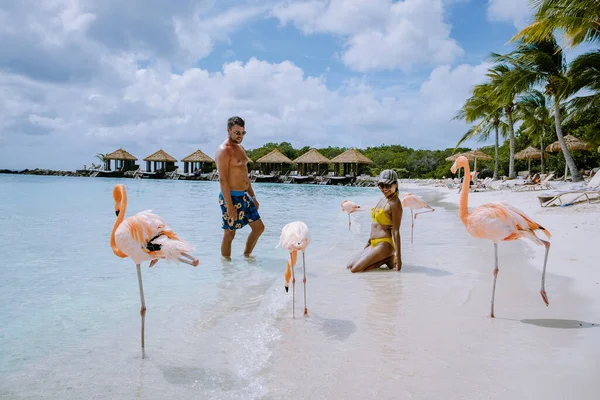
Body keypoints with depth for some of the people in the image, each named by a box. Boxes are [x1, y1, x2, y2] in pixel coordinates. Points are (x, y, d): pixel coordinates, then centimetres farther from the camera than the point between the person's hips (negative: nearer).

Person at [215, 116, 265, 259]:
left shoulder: (240, 148, 15)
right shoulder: (224, 150, -14)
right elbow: (223, 180, -20)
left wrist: (253, 197, 20)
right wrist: (229, 206, -24)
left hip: (244, 196, 9)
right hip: (231, 197, -9)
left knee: (259, 227, 13)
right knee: (229, 234, 1)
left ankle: (246, 256, 29)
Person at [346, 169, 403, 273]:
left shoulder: (395, 203, -15)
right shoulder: (383, 200, 12)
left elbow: (395, 230, -18)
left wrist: (398, 255, -20)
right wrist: (368, 243, 22)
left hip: (384, 244, -10)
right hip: (374, 244, 10)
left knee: (355, 269, -15)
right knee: (349, 266, 11)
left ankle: (389, 259, -3)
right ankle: (386, 258, 10)